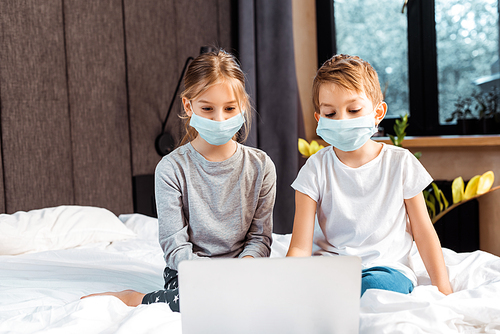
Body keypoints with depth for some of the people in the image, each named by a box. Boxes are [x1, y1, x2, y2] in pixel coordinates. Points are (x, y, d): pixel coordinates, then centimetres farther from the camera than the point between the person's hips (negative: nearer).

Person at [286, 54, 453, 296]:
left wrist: (443, 290, 2)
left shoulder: (400, 163, 3)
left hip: (387, 269, 0)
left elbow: (424, 233, 11)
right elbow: (299, 248, -5)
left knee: (376, 285, -37)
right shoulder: (316, 169, 1)